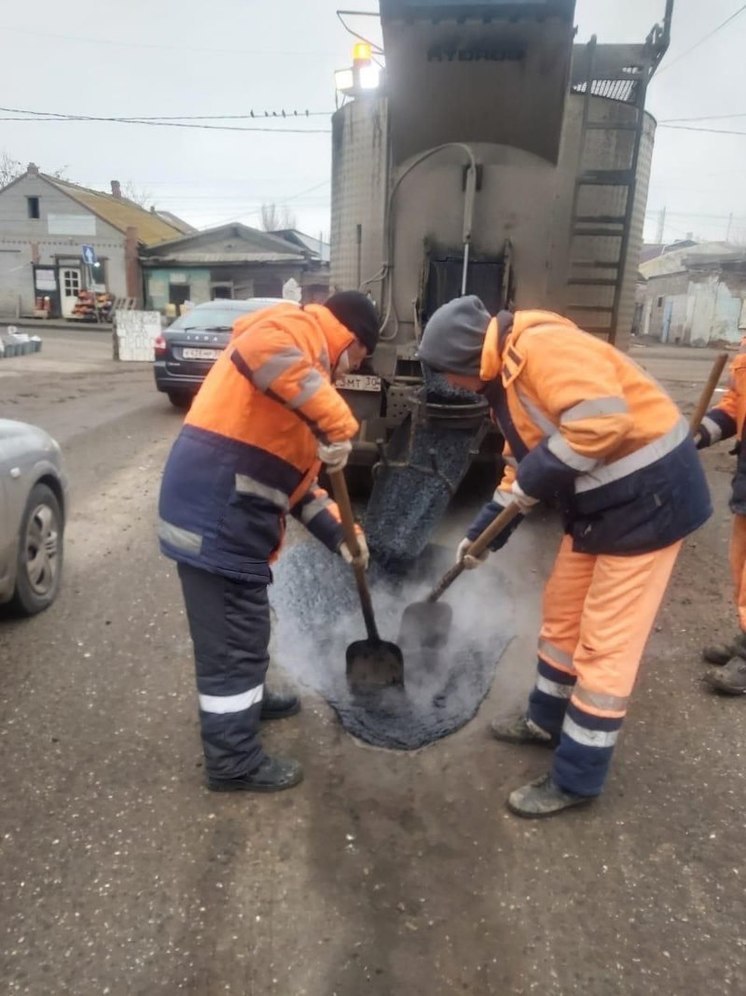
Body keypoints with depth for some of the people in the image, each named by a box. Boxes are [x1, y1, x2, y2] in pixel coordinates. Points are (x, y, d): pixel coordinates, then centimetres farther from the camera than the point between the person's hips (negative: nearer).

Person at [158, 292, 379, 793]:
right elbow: (262, 350, -31)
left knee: (246, 622, 26)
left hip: (229, 509, 10)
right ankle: (234, 761, 16)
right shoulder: (301, 328, -3)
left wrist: (336, 530, 16)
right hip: (215, 507, -10)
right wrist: (338, 422, -28)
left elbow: (292, 470, 24)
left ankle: (248, 698, 48)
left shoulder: (306, 359, 25)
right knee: (232, 636, 1)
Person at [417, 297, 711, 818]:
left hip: (649, 493, -10)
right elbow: (521, 468, 18)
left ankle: (577, 780, 12)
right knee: (563, 612, 19)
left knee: (606, 639, -3)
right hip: (600, 500, 10)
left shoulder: (543, 346, -21)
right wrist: (482, 533, 17)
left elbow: (603, 422, -33)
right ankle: (547, 720, 39)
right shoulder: (506, 377, 11)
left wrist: (537, 478, -22)